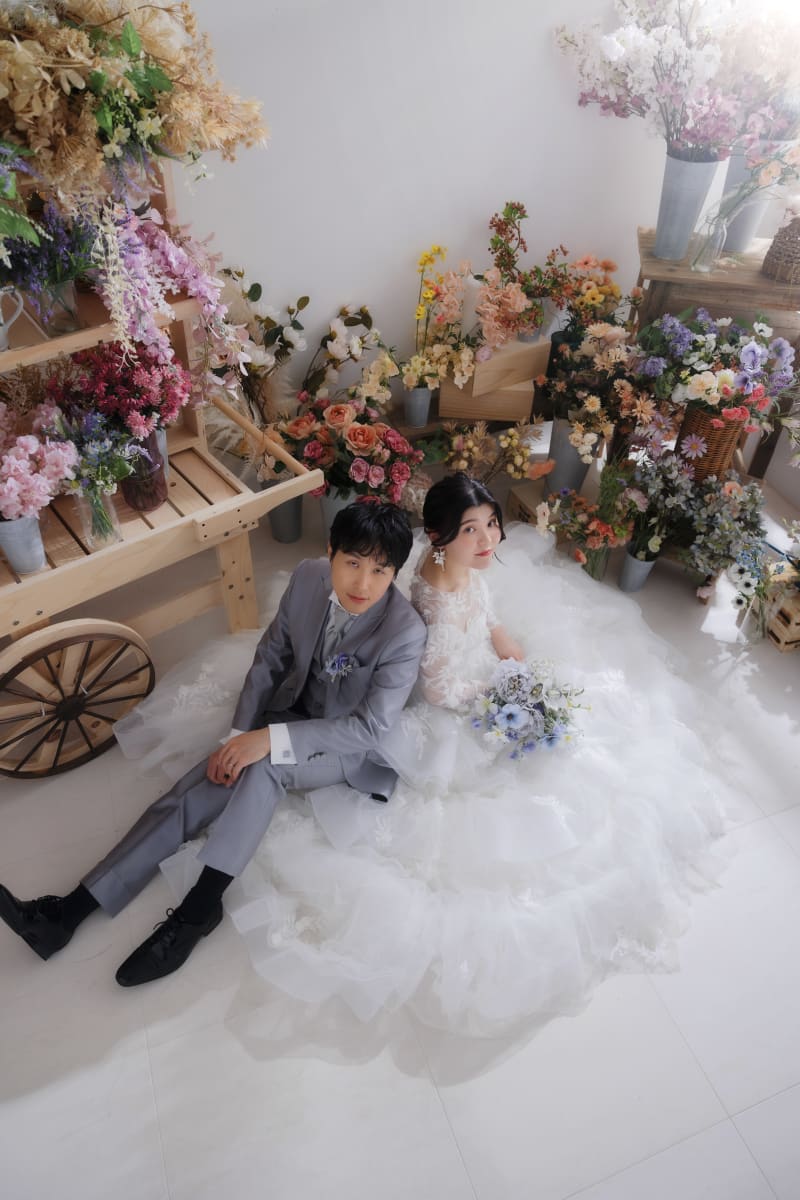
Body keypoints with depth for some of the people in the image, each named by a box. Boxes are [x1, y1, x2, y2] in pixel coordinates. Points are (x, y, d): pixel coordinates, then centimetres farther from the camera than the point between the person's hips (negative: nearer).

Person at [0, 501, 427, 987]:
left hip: (348, 746, -4)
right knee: (190, 795, -9)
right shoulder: (308, 577, -16)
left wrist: (271, 740, -32)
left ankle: (200, 905, -19)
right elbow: (270, 658, -5)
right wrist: (239, 736, -13)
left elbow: (370, 727, -26)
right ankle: (71, 909, -5)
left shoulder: (406, 632, -29)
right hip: (293, 713, 5)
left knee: (264, 766, -34)